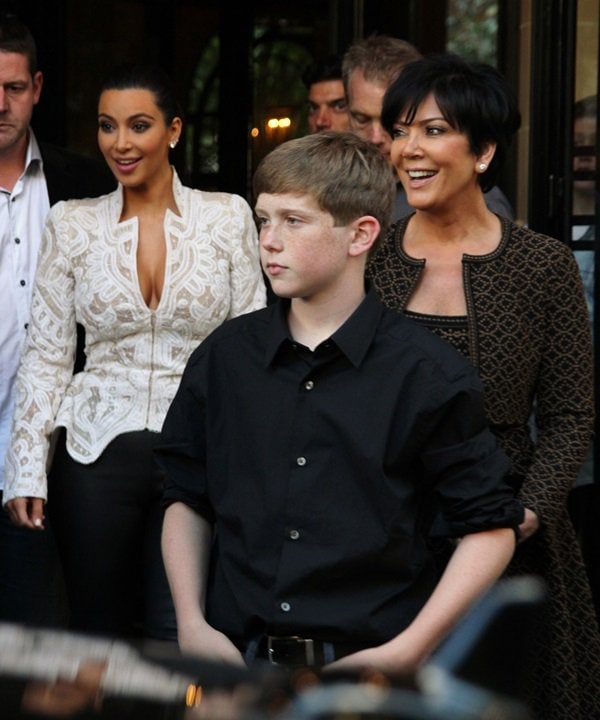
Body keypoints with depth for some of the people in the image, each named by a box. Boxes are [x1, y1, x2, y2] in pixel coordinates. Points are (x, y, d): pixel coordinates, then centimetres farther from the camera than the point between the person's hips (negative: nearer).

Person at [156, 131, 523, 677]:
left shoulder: (427, 373, -7)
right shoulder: (225, 356, 4)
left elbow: (490, 530, -5)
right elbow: (187, 499, 11)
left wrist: (406, 652, -13)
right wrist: (193, 624, -1)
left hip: (367, 662, -3)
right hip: (238, 656, 3)